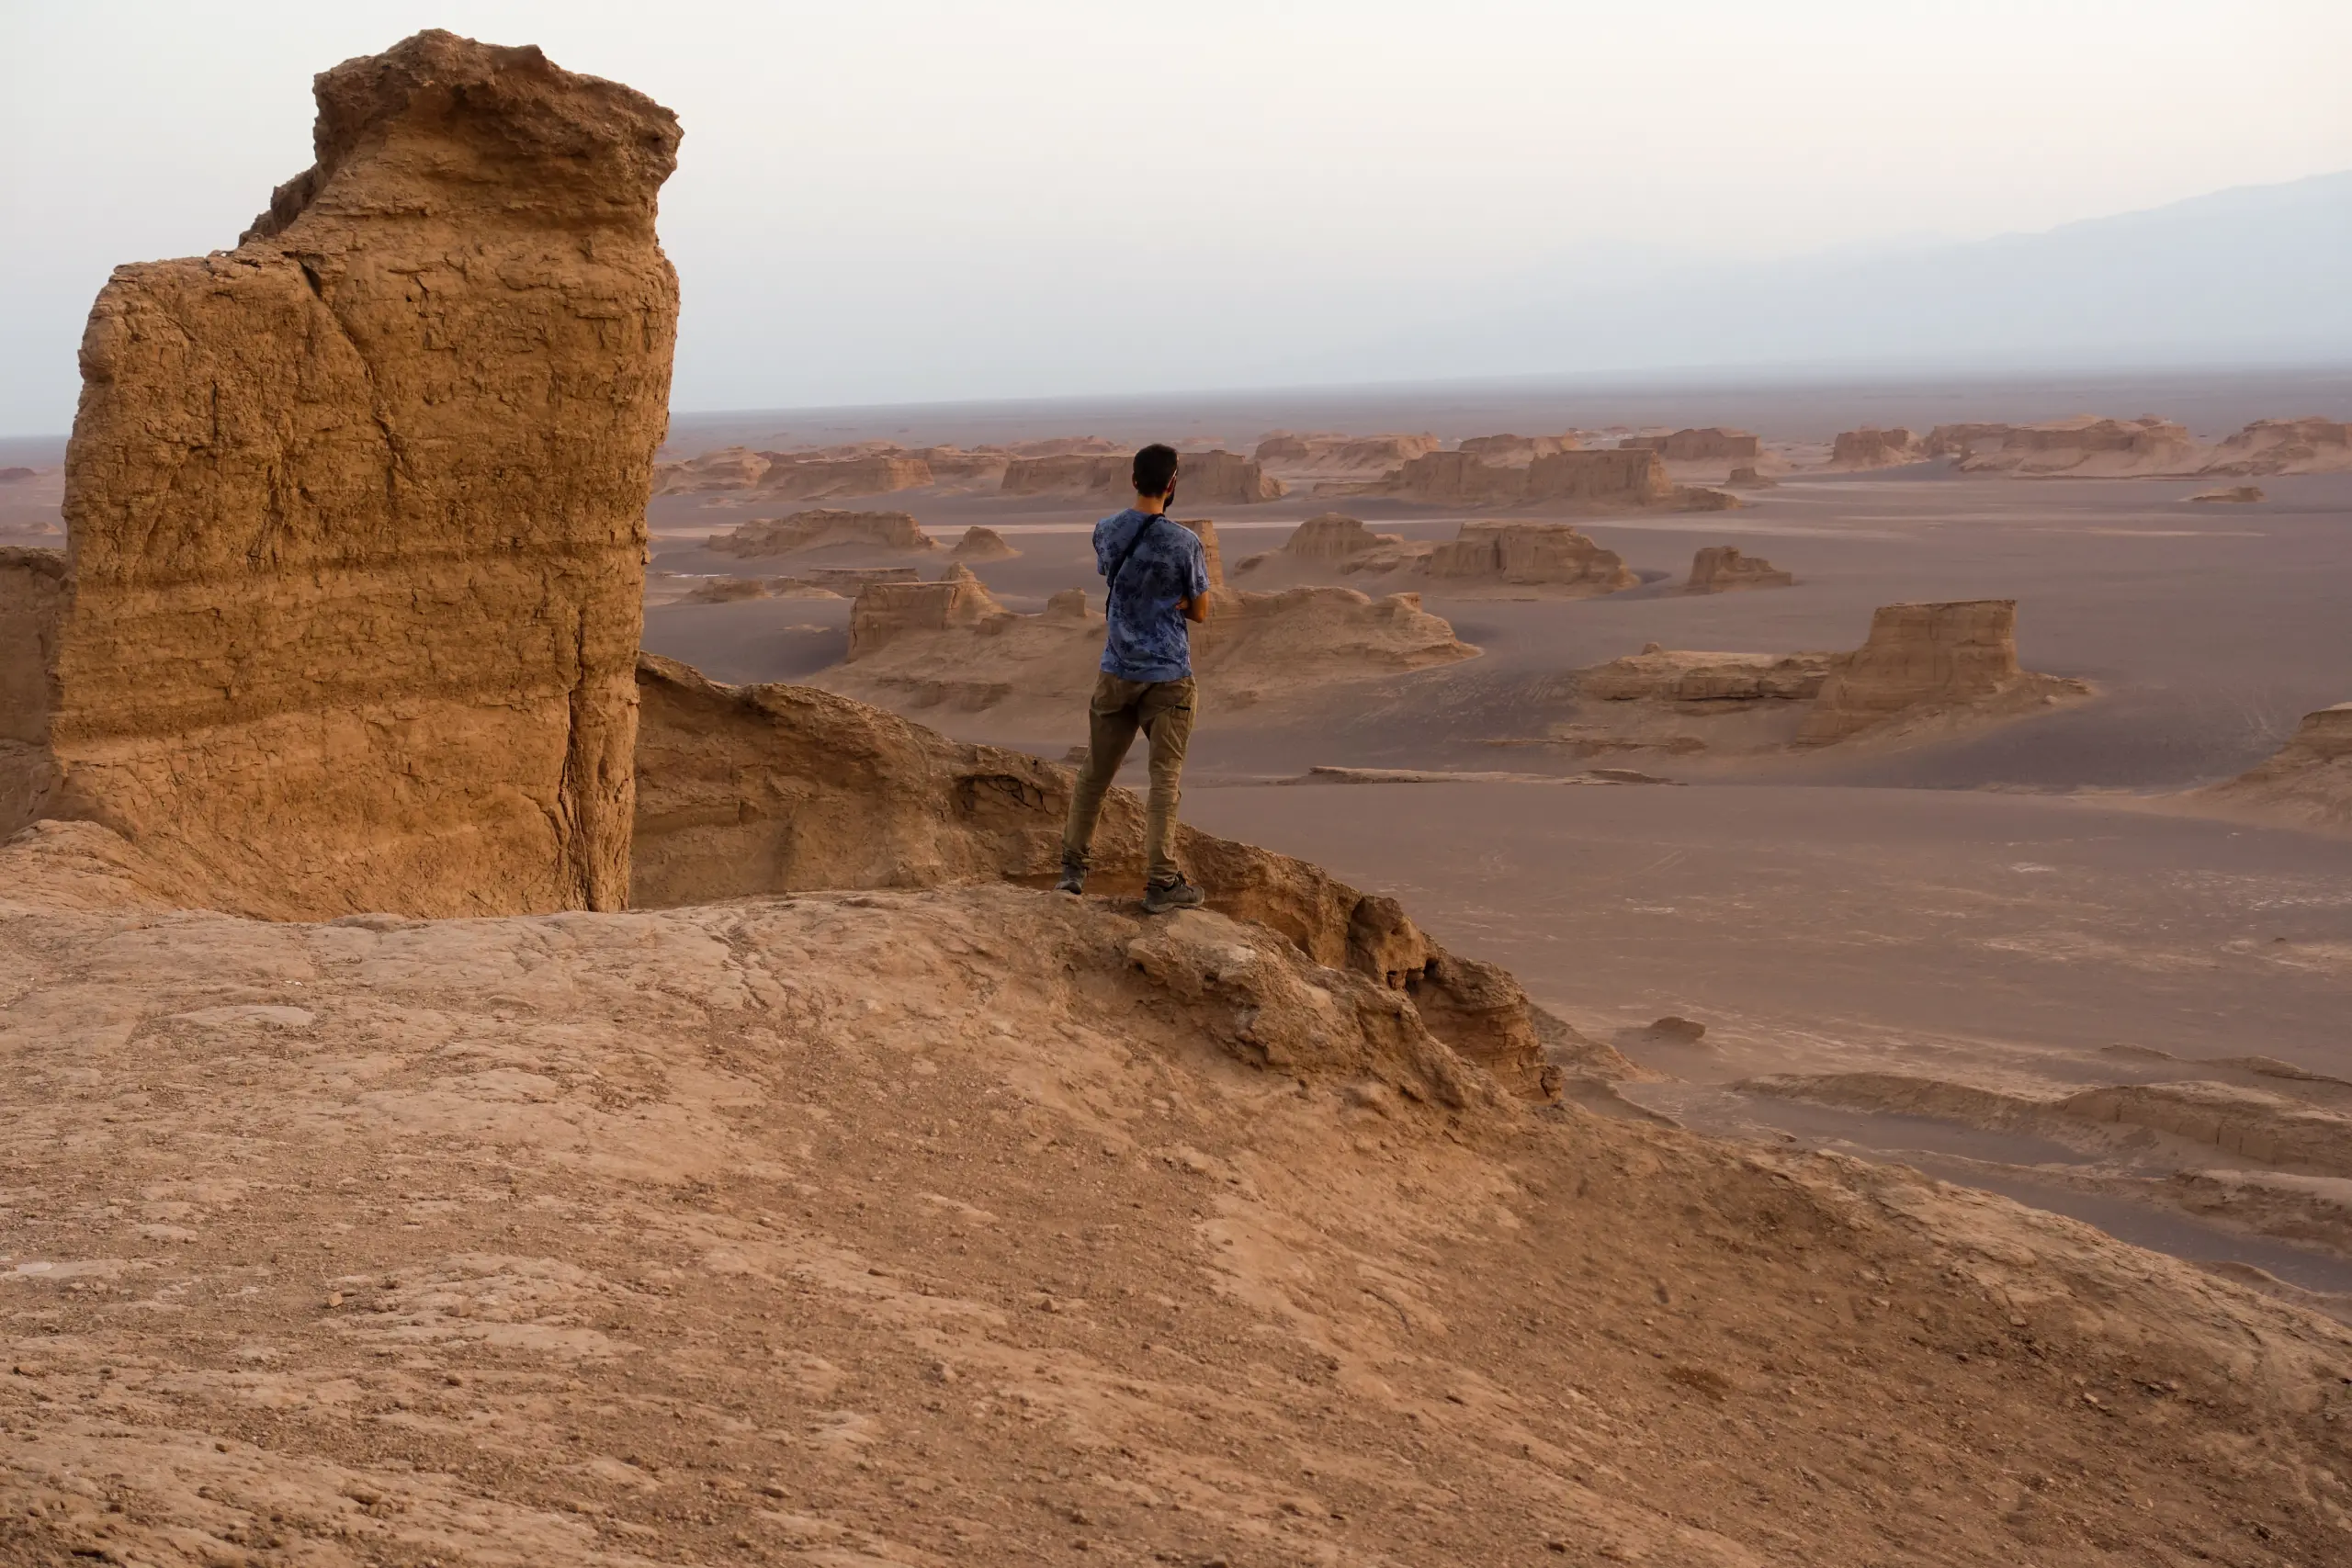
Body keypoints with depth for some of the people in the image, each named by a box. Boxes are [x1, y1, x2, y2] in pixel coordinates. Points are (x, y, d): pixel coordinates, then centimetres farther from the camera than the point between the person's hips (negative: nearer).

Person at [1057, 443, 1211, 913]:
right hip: (1168, 677, -4)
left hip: (1116, 673, 4)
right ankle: (1160, 883, 1)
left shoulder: (1105, 533, 0)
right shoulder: (1184, 543, -13)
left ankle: (1072, 867, 21)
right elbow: (1199, 612, -3)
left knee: (1095, 772, 14)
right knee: (1165, 779, 1)